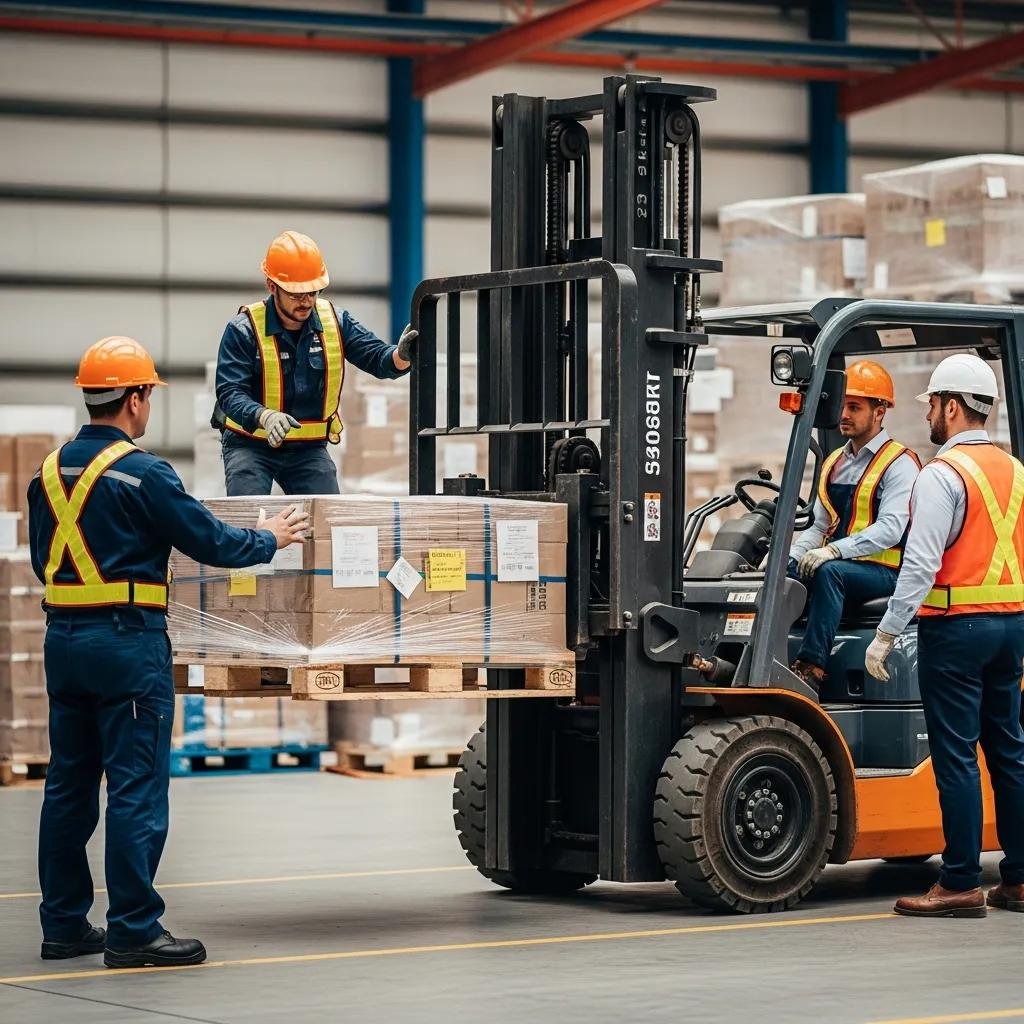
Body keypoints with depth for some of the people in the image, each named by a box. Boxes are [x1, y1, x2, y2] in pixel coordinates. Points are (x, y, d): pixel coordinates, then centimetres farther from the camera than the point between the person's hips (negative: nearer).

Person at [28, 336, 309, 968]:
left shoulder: (50, 472, 9)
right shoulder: (142, 473, -13)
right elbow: (211, 542, -9)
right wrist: (270, 540, 9)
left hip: (63, 639, 8)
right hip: (128, 640, -7)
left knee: (69, 786, 12)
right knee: (136, 790, -4)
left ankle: (64, 923, 17)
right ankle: (134, 931, -4)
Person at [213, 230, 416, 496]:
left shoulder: (334, 322, -1)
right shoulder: (243, 330, -14)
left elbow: (377, 357, -5)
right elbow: (230, 393, -22)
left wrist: (401, 355, -31)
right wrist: (265, 417, -43)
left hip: (309, 450, 4)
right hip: (251, 446, -4)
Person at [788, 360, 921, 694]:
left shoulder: (899, 463, -5)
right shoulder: (834, 464, 19)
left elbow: (890, 529, -18)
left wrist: (834, 551, -27)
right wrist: (790, 554, 1)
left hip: (883, 571, -7)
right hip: (839, 565, 7)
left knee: (829, 572, -35)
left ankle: (811, 667, -39)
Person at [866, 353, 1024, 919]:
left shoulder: (943, 473, -12)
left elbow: (922, 562, -19)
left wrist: (885, 634, -15)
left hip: (956, 624, -8)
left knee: (956, 757, -5)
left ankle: (961, 884, -3)